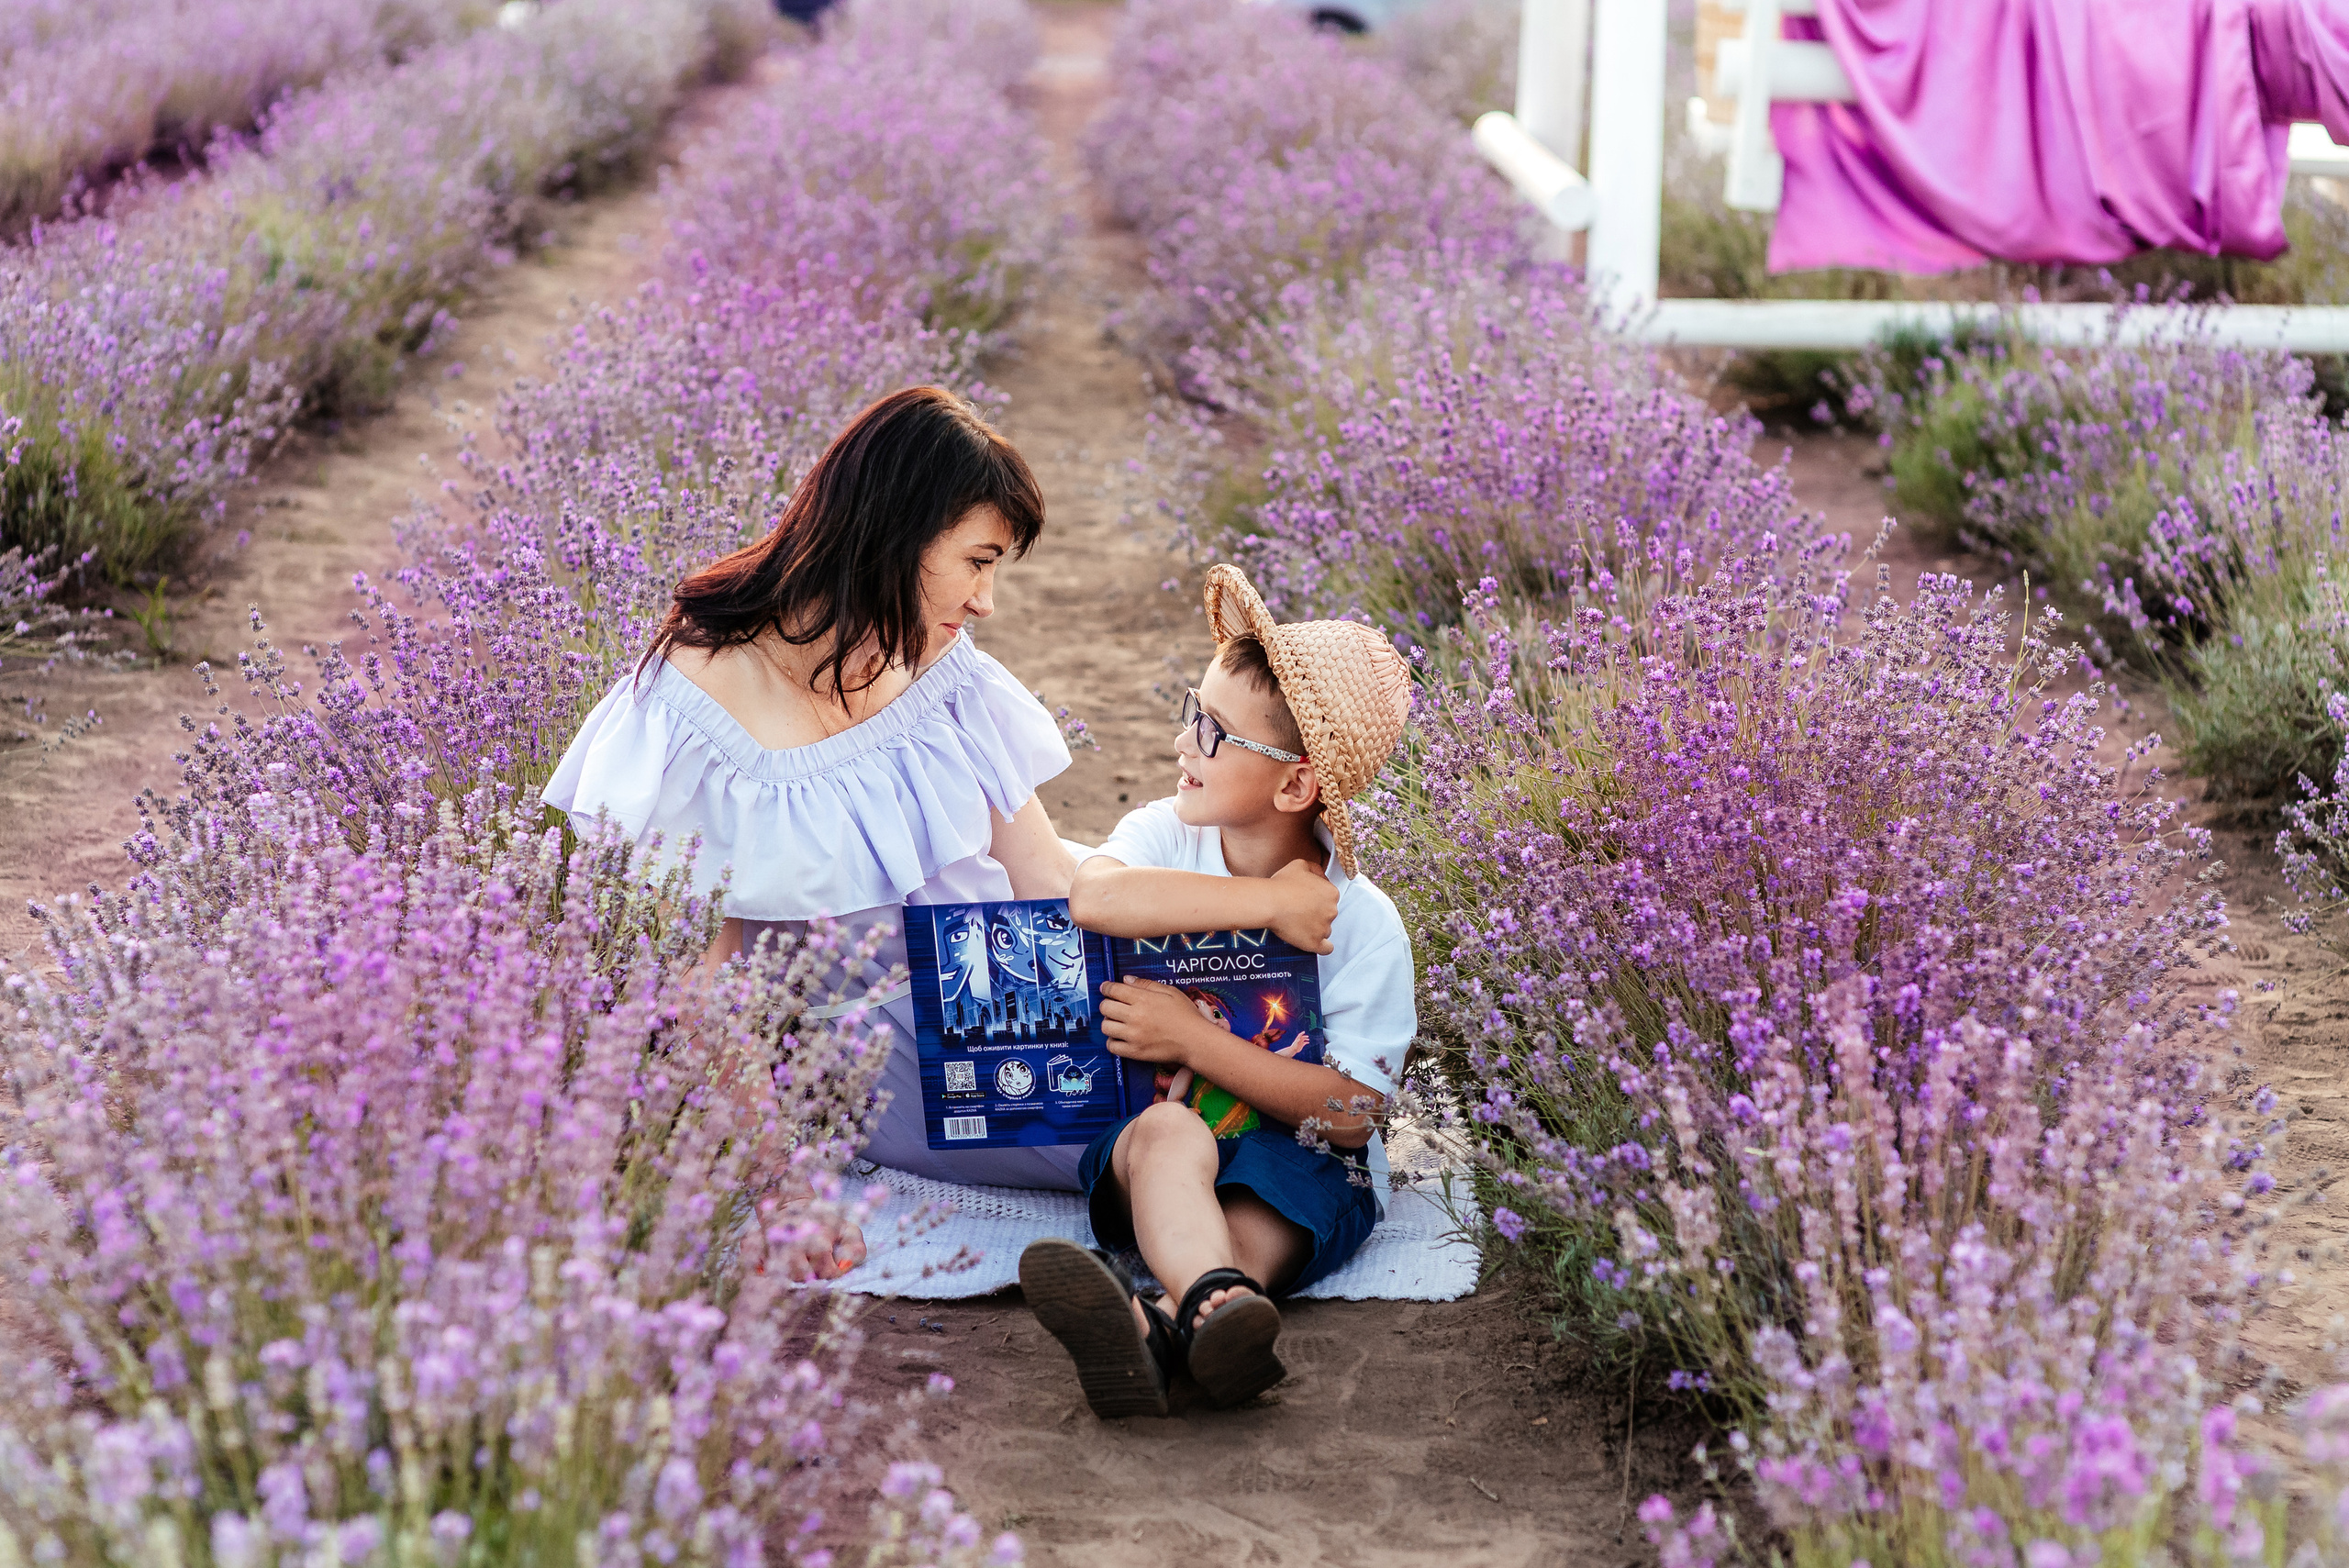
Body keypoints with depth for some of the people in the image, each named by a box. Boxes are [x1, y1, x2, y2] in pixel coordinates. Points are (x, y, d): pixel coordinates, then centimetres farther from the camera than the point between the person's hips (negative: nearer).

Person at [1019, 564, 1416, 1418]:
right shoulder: (1166, 836, 0)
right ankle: (1219, 1306, -61)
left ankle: (1155, 1328, -61)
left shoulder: (1361, 924, -9)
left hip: (1298, 1157, -1)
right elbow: (1094, 897, -26)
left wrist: (1192, 1039, -19)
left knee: (1257, 1226, -33)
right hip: (1145, 1144, 1)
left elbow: (1351, 1114, -14)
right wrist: (1263, 903, -27)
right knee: (1169, 1133, -33)